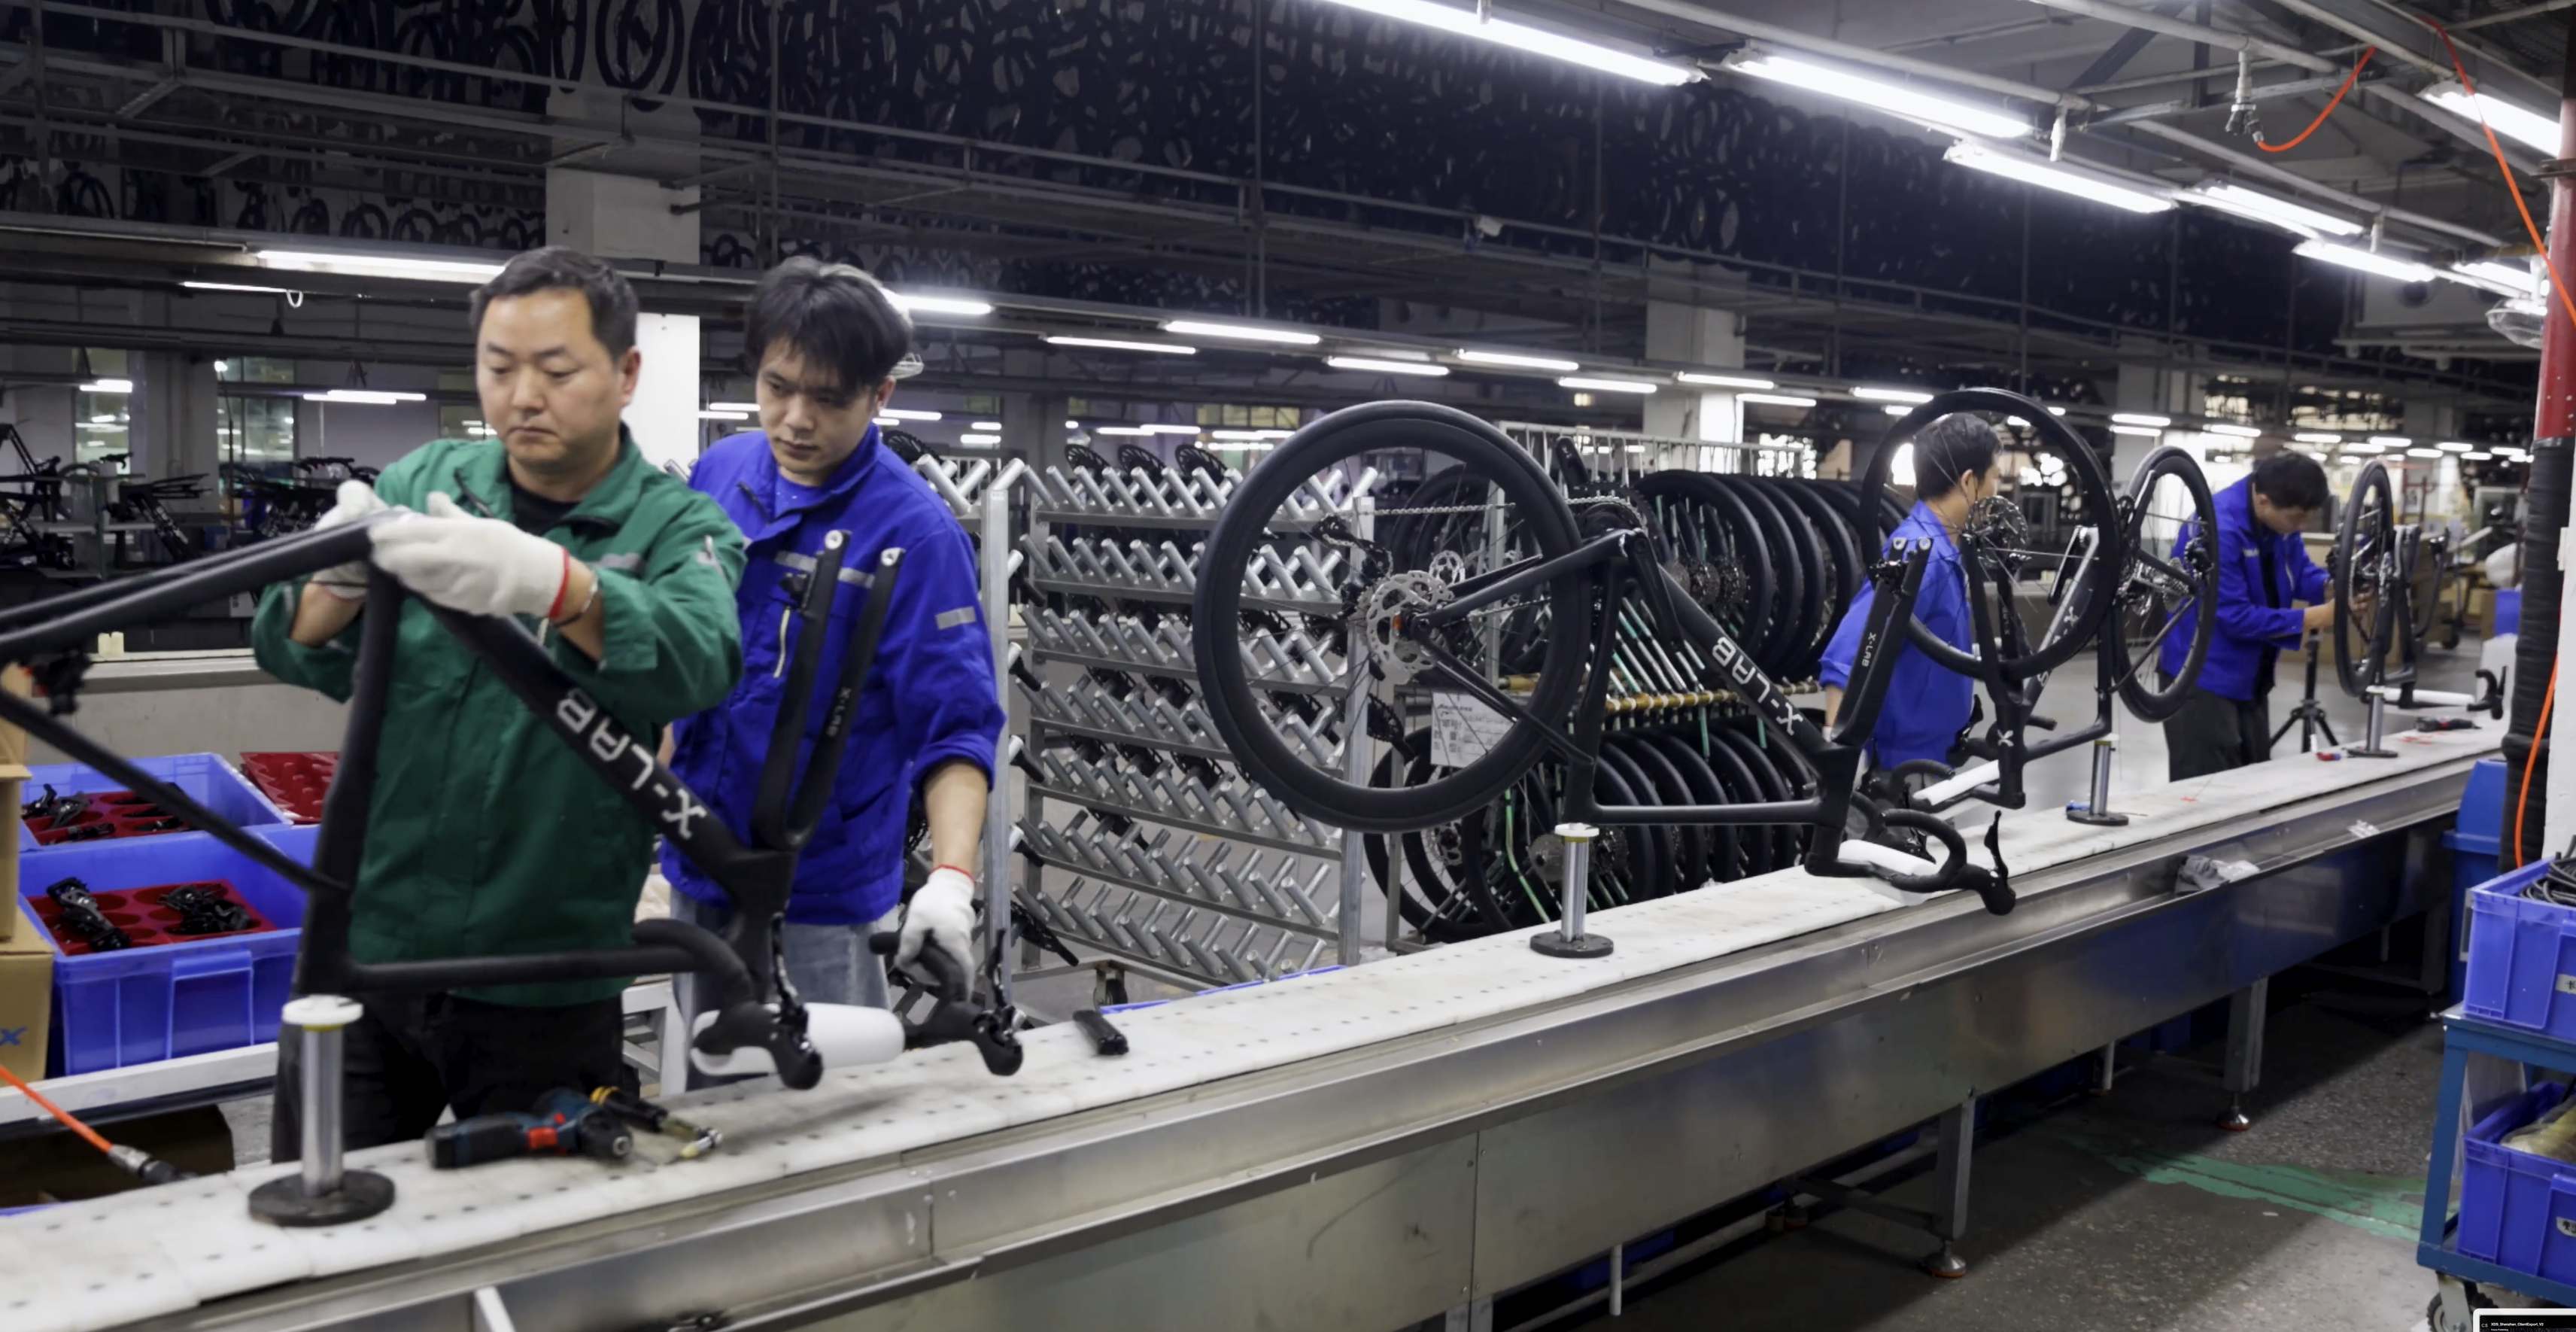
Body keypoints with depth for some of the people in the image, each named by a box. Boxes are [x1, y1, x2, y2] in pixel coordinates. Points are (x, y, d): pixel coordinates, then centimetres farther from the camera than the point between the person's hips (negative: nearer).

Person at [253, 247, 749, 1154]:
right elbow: (294, 653, -3)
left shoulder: (678, 528, -6)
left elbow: (701, 661, -27)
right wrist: (338, 580, -26)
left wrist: (553, 582, -46)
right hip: (363, 952, 3)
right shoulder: (425, 482, 3)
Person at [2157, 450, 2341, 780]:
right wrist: (2314, 619, -25)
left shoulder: (2278, 518, -3)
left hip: (2250, 676, 9)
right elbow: (2237, 617, -27)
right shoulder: (2218, 528, -28)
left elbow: (2301, 572, 9)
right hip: (2203, 677, -9)